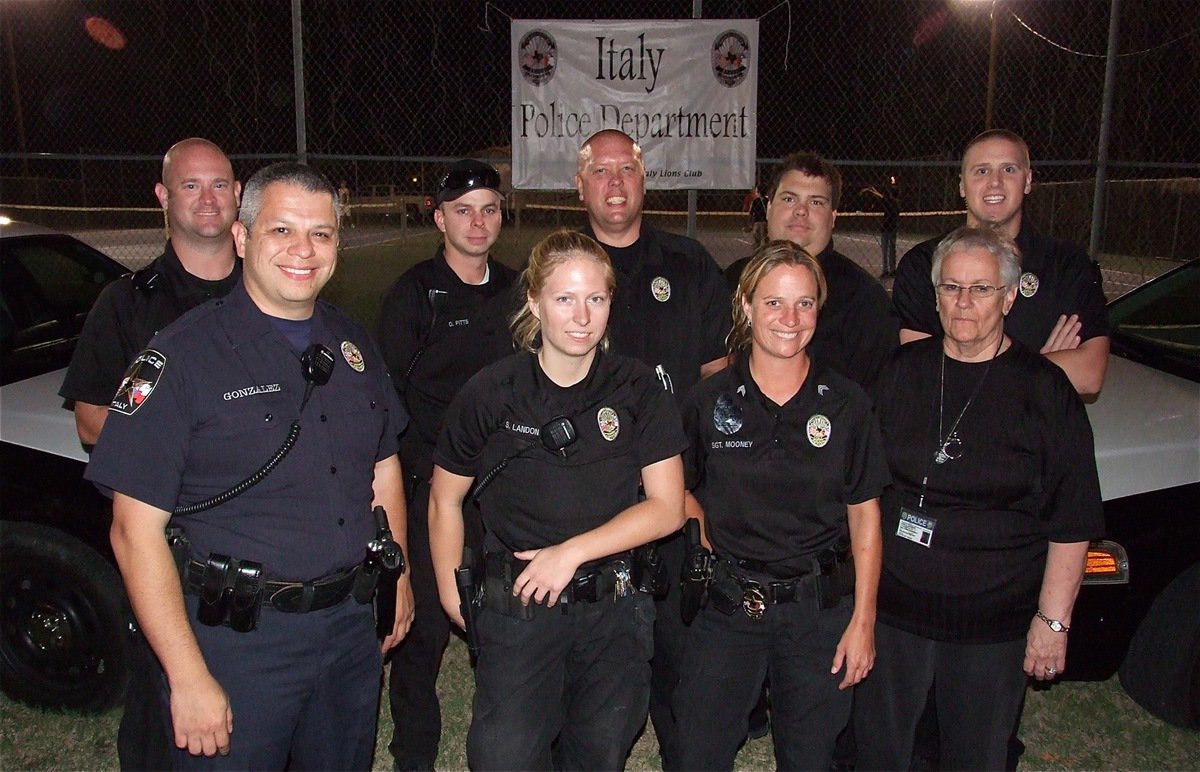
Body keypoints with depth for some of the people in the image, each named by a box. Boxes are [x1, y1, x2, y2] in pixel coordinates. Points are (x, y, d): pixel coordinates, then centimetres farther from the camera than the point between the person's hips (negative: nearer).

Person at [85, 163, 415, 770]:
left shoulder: (354, 345, 5)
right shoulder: (183, 355, -14)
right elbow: (136, 530, -16)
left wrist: (398, 575, 11)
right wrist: (189, 678, -17)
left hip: (353, 624, 6)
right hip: (236, 642, -5)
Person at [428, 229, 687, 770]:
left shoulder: (638, 389, -4)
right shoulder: (490, 394, -7)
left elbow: (667, 508, -5)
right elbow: (445, 502, 5)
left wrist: (572, 551, -13)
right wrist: (452, 597, 1)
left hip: (613, 608, 2)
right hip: (516, 607, -1)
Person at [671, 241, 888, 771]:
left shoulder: (846, 403, -2)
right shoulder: (710, 400, -2)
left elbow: (864, 515, 1)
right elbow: (680, 489, 11)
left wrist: (863, 620, -3)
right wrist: (706, 528, -7)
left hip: (820, 608, 0)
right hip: (728, 606, 0)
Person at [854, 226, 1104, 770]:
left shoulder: (1044, 389, -7)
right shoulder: (902, 370, 2)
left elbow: (1073, 524, -5)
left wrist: (1053, 620, -8)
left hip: (993, 620, -2)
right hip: (892, 604, 3)